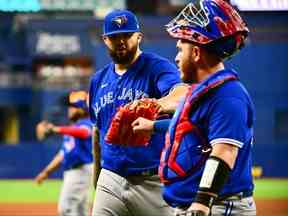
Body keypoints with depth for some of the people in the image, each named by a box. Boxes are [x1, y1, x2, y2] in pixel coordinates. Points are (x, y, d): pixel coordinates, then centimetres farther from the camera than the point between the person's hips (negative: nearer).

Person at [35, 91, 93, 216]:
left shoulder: (86, 124, -9)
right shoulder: (71, 129, 21)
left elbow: (83, 132, -34)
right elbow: (63, 154, 24)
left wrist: (56, 129, -45)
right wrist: (47, 171, 21)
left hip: (81, 171, -10)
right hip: (71, 172, 10)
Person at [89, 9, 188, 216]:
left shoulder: (157, 67, -6)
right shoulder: (99, 80, 14)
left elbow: (181, 95, -28)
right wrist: (97, 183, 23)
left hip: (154, 182, -5)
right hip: (110, 181, 5)